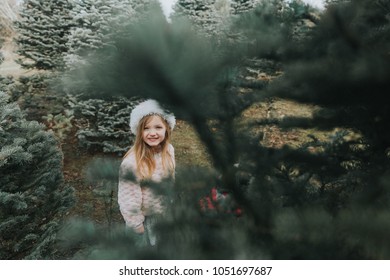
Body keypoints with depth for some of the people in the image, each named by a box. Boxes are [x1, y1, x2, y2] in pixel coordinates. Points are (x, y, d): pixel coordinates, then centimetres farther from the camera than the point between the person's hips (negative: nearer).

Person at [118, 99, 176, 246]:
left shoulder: (169, 150, -13)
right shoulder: (131, 162, -32)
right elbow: (128, 196, -23)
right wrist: (136, 223, -15)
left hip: (165, 211, 5)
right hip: (145, 217, -5)